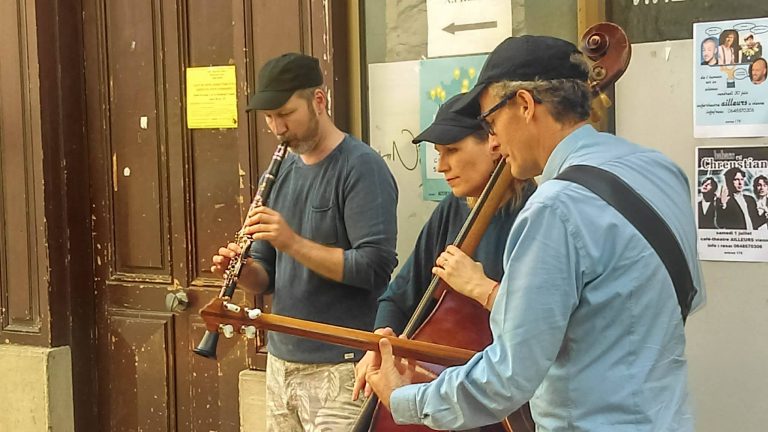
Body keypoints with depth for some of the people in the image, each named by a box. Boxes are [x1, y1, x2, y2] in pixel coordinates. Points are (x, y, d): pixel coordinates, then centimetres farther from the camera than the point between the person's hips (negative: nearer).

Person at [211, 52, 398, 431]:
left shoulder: (361, 168, -11)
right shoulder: (281, 170, 11)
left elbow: (375, 267, -20)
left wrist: (293, 242, -24)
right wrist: (244, 270, -6)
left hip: (339, 367, -7)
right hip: (281, 360, 7)